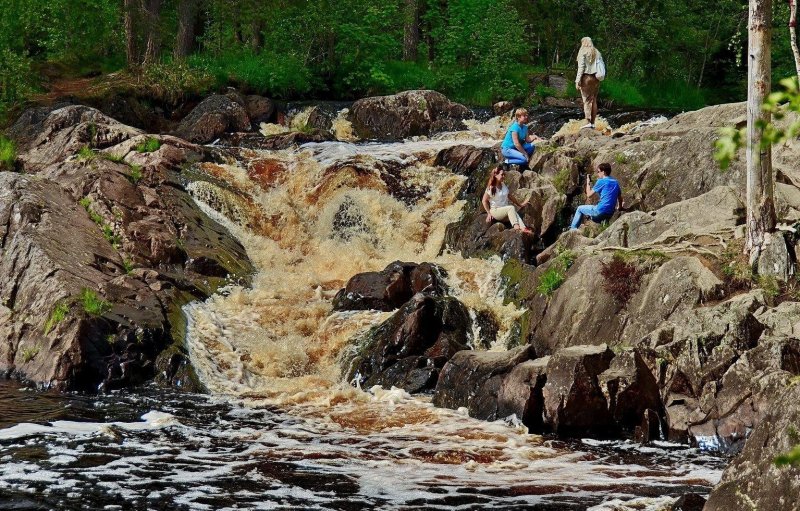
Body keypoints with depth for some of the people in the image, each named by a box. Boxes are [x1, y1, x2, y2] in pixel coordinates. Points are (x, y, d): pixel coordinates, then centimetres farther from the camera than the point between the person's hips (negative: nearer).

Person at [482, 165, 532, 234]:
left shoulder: (504, 186, 12)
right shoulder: (490, 188, -8)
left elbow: (509, 196, 20)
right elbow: (484, 201, -6)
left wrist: (519, 205, 22)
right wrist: (489, 213, -10)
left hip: (505, 211, 5)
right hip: (495, 211, -5)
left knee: (514, 212, -31)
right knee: (511, 208, -32)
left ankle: (523, 228, -53)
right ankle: (516, 225, -48)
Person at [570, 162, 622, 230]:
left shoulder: (601, 181, -9)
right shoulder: (616, 182, 11)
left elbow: (589, 195, -3)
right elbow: (620, 198, 16)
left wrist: (588, 183, 10)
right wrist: (620, 208, 30)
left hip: (601, 211, -7)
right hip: (610, 213, 7)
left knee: (580, 209, 17)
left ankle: (572, 229, 18)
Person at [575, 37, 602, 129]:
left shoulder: (583, 52, -5)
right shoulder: (597, 53, 11)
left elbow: (581, 67, -10)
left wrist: (578, 81, -10)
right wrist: (599, 77, 12)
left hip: (586, 77, -5)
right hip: (596, 79, 5)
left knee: (587, 100, -6)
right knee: (594, 100, 9)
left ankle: (588, 121, -14)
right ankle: (593, 122, 9)